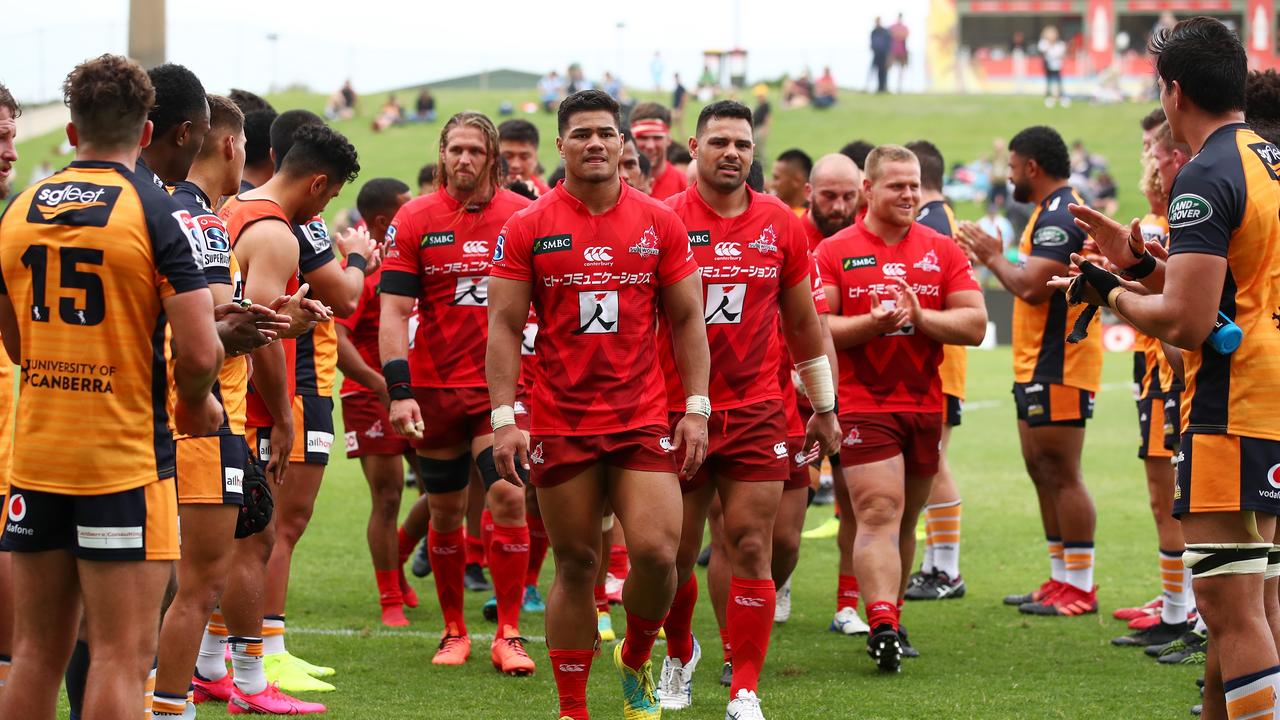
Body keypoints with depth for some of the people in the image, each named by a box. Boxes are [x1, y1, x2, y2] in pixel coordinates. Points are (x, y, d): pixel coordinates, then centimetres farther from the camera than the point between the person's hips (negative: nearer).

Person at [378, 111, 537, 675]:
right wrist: (398, 391, -14)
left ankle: (508, 635, -4)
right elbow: (394, 311, -5)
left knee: (508, 497, -11)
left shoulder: (521, 216, 1)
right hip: (435, 388, 0)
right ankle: (453, 631, 22)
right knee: (445, 509, 8)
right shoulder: (414, 221, -2)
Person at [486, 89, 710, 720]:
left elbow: (687, 320, 8)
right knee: (575, 566, 4)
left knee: (657, 553, -12)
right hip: (560, 424, -1)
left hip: (645, 421, 1)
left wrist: (696, 408, 1)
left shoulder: (660, 223, 5)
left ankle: (635, 661, 17)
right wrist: (503, 419, -7)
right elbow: (504, 326, 0)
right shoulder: (526, 229, 1)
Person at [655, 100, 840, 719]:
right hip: (678, 412, -1)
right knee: (676, 554, 7)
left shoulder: (780, 225, 4)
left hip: (756, 412, 1)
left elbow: (804, 324, 15)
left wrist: (824, 407, 17)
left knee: (750, 549, -4)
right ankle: (680, 655, 34)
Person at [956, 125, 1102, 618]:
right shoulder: (1051, 212, 18)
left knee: (1061, 474, -8)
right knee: (1042, 470, 15)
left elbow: (1032, 287, -25)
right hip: (1037, 365, 11)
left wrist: (994, 258, -10)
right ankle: (1060, 578, 20)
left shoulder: (1060, 216, -17)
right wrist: (994, 258, 12)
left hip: (1058, 365, -11)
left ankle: (1080, 587, -6)